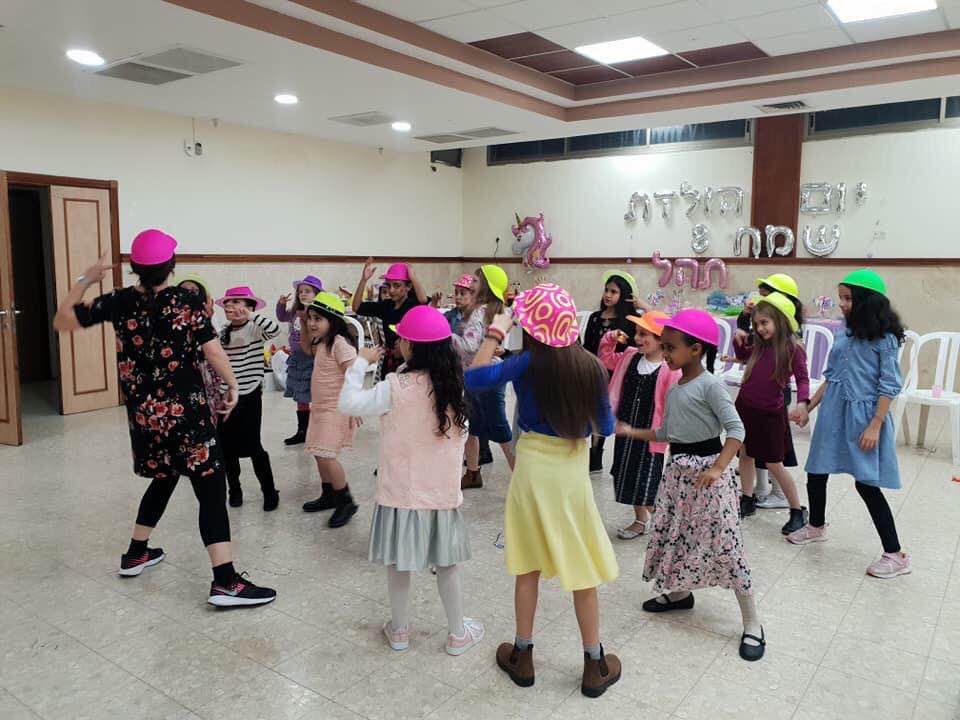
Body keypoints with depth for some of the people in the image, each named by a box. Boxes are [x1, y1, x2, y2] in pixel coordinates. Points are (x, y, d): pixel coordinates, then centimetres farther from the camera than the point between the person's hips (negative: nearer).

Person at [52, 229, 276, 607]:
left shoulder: (119, 302, 1)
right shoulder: (186, 300, -9)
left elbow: (62, 321, 11)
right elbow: (214, 351, -12)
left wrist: (86, 279, 14)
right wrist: (232, 386, 2)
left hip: (143, 414, 6)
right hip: (186, 412, -6)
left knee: (163, 479, 27)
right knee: (211, 490, -7)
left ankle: (136, 554, 40)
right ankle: (226, 583, -13)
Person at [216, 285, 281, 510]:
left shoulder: (254, 329, -10)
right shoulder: (224, 331, 8)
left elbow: (274, 329, -33)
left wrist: (250, 314, -30)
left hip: (249, 396, -6)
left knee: (253, 447, -2)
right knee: (227, 448, 11)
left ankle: (269, 491, 13)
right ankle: (234, 489, 28)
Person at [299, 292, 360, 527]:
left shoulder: (340, 343, -19)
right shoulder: (322, 343, 9)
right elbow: (307, 349, 32)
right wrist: (303, 324, 18)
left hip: (336, 409, -10)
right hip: (320, 407, 10)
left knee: (326, 455, -12)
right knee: (320, 454, 16)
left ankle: (346, 502, 2)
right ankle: (329, 495, 32)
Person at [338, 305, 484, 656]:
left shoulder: (396, 387, -19)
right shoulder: (453, 382, -5)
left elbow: (348, 403, -12)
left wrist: (360, 362, -4)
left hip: (402, 491, -3)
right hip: (443, 490, 3)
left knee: (399, 562, 15)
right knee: (447, 564, 15)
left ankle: (399, 630, 31)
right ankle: (458, 634, 28)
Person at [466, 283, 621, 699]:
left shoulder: (529, 361, -15)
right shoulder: (591, 367, -7)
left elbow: (473, 378, -17)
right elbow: (605, 428, 1)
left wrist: (495, 334, -9)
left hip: (534, 466, -1)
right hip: (574, 470, 1)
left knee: (529, 566, 14)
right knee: (582, 568, 13)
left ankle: (522, 657, 28)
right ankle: (595, 666, 25)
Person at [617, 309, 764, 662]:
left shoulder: (709, 384, -15)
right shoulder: (673, 388, 10)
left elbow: (736, 429, -18)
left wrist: (717, 468, -28)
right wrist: (632, 432, 12)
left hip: (706, 468, -8)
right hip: (677, 469, 8)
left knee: (724, 544, -5)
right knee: (672, 534, 17)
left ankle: (752, 624, 7)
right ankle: (679, 593, 40)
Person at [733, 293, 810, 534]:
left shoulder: (793, 349, -15)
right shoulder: (758, 345, 1)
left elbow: (802, 379, -14)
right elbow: (742, 356, 20)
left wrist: (802, 402, -31)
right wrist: (738, 341, 1)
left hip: (770, 413, -6)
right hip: (745, 406, 6)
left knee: (774, 465, 1)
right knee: (745, 453, 15)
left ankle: (798, 511, 17)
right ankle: (746, 500, 31)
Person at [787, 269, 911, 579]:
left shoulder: (884, 339, -10)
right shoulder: (843, 334, 8)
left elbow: (889, 386, -11)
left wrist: (875, 426, -17)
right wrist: (808, 408, 12)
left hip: (863, 417, -7)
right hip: (833, 414, 7)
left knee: (867, 483, -6)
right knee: (815, 472, 13)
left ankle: (896, 555, 6)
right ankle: (816, 526, 37)